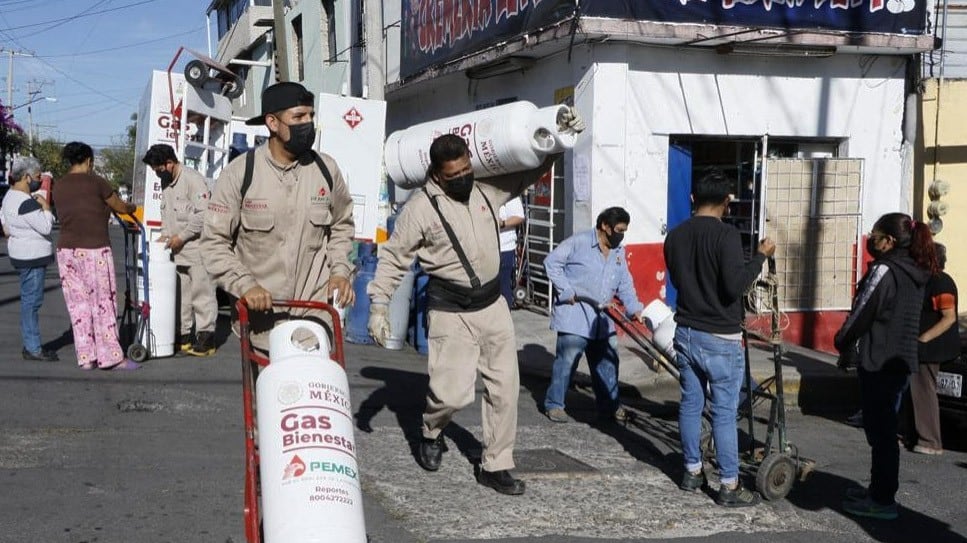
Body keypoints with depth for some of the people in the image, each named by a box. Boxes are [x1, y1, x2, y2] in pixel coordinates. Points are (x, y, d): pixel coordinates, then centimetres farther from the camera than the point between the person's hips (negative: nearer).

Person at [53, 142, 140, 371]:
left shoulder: (59, 186, 9)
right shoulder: (95, 182, -7)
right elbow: (121, 208, 4)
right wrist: (132, 207, 26)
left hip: (66, 250, 6)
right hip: (94, 250, -5)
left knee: (78, 304, 9)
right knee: (103, 303, 2)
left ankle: (86, 357, 12)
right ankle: (110, 356, 5)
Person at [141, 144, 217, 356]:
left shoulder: (192, 179, -13)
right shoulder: (166, 183, 15)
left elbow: (203, 215, -19)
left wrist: (181, 237, -15)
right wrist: (165, 234, 9)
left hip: (197, 246, -9)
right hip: (176, 248, 9)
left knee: (201, 292, -4)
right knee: (179, 293, 11)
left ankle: (206, 337, -1)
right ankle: (182, 335, 19)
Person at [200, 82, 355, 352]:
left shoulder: (326, 169, 6)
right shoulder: (240, 172, -3)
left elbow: (342, 226, 22)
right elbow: (214, 241, -1)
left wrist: (340, 269, 6)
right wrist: (244, 285, -14)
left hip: (315, 312, 2)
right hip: (261, 317, -2)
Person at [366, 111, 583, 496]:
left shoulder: (486, 189, 3)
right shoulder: (421, 207, -12)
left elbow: (529, 172, 16)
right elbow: (393, 259, -6)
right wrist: (378, 305, -12)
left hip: (492, 305, 6)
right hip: (451, 312, -5)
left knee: (505, 387, 6)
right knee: (453, 392, -11)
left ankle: (495, 466, 18)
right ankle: (430, 433, 23)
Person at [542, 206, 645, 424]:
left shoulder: (619, 252, 12)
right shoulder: (579, 242, -10)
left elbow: (624, 284, 14)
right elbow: (552, 262, -10)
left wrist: (634, 308, -1)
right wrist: (566, 291, -14)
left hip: (601, 317, 7)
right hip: (574, 311, -7)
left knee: (607, 361, 10)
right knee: (567, 358, -8)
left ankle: (609, 406, 21)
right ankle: (554, 404, 5)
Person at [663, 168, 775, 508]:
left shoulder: (675, 236, 5)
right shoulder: (725, 235, -17)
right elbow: (735, 286, -24)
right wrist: (761, 256, -13)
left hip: (686, 333, 7)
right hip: (720, 339, -7)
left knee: (690, 404, 15)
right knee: (724, 412, -2)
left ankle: (692, 472, 25)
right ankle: (729, 487, 3)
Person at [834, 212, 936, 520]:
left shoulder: (884, 271, -16)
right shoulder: (915, 274, 11)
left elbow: (861, 314, -14)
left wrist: (842, 342, 3)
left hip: (879, 363, -9)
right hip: (903, 361, 9)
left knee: (879, 430, -3)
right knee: (884, 428, 17)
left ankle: (882, 501, 2)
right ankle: (880, 490, 26)